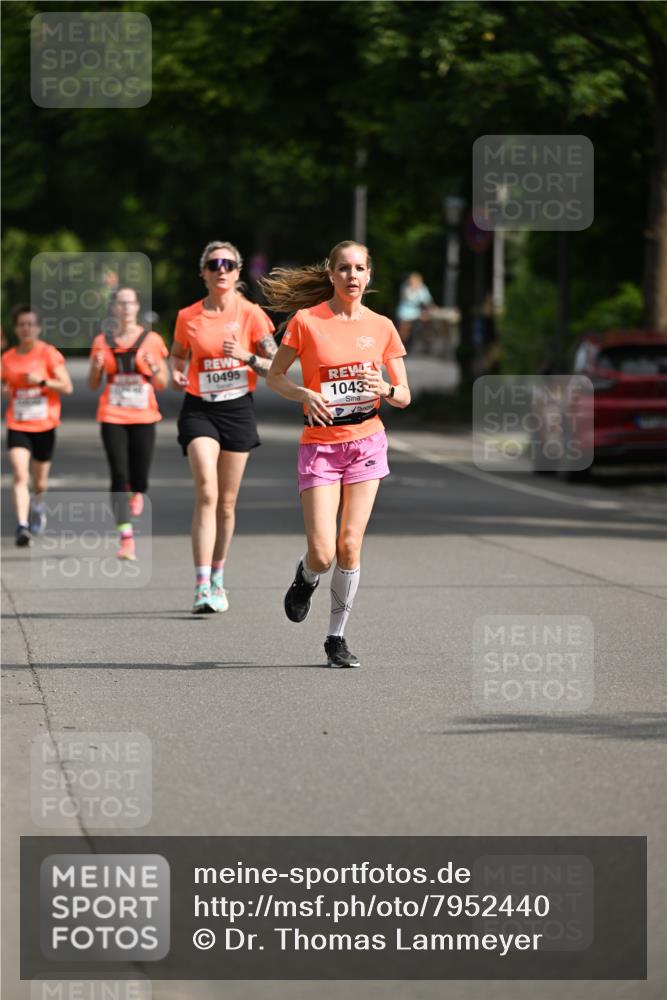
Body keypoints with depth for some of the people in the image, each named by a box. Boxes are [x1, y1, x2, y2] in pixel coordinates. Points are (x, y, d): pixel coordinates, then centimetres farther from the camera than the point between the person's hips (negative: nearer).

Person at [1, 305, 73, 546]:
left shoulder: (49, 354, -5)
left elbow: (67, 387, -8)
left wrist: (41, 381, -21)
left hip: (44, 426, -1)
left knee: (39, 482, 12)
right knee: (19, 475, -19)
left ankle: (38, 508, 46)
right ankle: (22, 526, -24)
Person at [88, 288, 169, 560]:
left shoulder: (152, 340, 4)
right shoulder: (102, 342, 7)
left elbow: (162, 384, 7)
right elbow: (93, 384, 12)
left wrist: (154, 368, -13)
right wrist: (97, 367, -9)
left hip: (143, 417, 0)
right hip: (112, 416, 0)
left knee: (139, 480, -3)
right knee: (119, 476, -11)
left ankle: (136, 494, 36)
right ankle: (126, 538, -12)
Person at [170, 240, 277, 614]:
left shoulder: (251, 314, -2)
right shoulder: (188, 317, 1)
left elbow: (276, 368, 0)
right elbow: (178, 356, 18)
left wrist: (247, 357, -18)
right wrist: (176, 374, -4)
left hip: (238, 410, 1)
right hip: (200, 409, -1)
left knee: (227, 502, 8)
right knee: (207, 492, -18)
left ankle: (217, 580, 25)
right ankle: (202, 586, -22)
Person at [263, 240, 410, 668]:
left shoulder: (381, 327, 3)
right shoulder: (306, 320, -4)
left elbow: (405, 396, 7)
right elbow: (274, 376, 4)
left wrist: (386, 389, -15)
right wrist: (305, 394, -14)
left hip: (367, 441, 2)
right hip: (320, 445, -2)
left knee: (350, 546, -2)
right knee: (323, 553, -11)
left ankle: (337, 638, 11)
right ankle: (306, 578, 26)